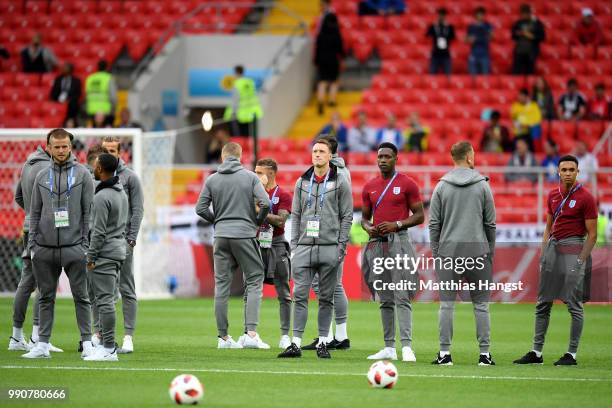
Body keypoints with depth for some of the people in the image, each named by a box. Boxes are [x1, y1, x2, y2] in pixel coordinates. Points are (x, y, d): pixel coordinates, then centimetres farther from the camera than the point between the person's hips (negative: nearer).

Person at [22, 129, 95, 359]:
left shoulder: (82, 174, 1)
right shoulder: (42, 176, 10)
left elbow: (89, 211, -1)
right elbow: (35, 213, 13)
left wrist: (86, 243, -7)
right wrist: (32, 244, 6)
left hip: (74, 247, -3)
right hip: (44, 249, 3)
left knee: (81, 297, -1)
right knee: (46, 298, 7)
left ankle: (87, 343, 3)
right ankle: (42, 344, 11)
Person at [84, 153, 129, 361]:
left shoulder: (102, 197, -17)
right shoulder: (121, 192, 13)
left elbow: (99, 231, -19)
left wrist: (91, 257, -12)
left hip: (105, 253, -10)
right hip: (119, 249, 10)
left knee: (104, 300, -8)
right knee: (108, 299, 14)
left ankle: (109, 348, -10)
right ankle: (107, 343, 16)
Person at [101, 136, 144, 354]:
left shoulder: (129, 177, 0)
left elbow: (138, 209, -2)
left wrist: (131, 238, -9)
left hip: (121, 241, -4)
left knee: (126, 289, -3)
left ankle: (128, 336, -3)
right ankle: (99, 333, 15)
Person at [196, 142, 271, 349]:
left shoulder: (212, 180, 4)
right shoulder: (250, 177, -3)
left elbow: (201, 208, 1)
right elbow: (265, 203, -12)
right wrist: (258, 221, 6)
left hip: (221, 236, 3)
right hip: (245, 235, -3)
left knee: (222, 285, 7)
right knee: (255, 280, 3)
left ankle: (223, 336, 7)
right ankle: (251, 333, -10)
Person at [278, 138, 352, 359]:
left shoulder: (340, 182, 3)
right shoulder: (302, 182, 13)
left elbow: (346, 216, 1)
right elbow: (295, 215, 14)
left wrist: (341, 245, -6)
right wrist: (294, 245, 7)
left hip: (329, 248, -3)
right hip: (304, 247, 3)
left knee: (326, 298, 3)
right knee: (300, 295, -4)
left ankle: (323, 343, 9)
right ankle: (296, 343, -4)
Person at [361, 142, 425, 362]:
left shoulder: (407, 184, -1)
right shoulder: (369, 187, 13)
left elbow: (419, 215, -1)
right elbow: (365, 217, 20)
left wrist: (397, 224, -14)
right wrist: (368, 227, -3)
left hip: (398, 241, -5)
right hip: (377, 243, 5)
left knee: (402, 297, -13)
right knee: (385, 300, 7)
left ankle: (406, 346, -18)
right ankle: (389, 348, 9)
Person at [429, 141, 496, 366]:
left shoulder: (441, 186, 4)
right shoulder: (482, 185, 2)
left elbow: (434, 223, 3)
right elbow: (491, 223, 3)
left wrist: (435, 253, 9)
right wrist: (490, 252, 12)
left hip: (448, 249, 1)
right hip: (478, 250, -1)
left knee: (447, 303, 2)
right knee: (481, 304, 3)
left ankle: (445, 353, 0)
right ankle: (485, 353, 2)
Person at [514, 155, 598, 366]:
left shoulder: (586, 198, -7)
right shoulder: (553, 195, 12)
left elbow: (592, 234, -7)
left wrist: (581, 261, -13)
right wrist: (543, 254, 11)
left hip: (573, 249, -7)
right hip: (553, 247, 7)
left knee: (574, 304, -5)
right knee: (543, 303, 7)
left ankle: (572, 354, -1)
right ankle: (536, 352, 12)